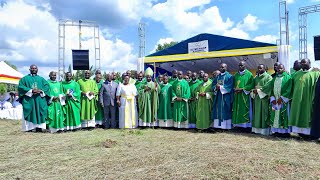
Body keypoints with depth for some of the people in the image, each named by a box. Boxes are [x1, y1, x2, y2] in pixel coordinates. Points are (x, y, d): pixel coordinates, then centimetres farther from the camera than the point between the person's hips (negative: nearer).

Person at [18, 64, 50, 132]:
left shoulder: (41, 79, 18)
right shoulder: (25, 78, 12)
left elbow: (47, 87, 7)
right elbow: (20, 87, -1)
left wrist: (40, 91, -13)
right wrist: (31, 91, -14)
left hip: (40, 100, 2)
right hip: (29, 100, -2)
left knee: (39, 114, -2)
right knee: (29, 114, -6)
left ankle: (39, 127, 0)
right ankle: (29, 128, -4)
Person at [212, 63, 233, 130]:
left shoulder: (229, 76, -1)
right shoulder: (217, 77, 18)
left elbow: (229, 86, -12)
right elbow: (213, 85, 13)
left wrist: (220, 87, -17)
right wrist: (216, 87, -9)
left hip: (225, 97, -6)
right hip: (218, 96, 6)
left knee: (225, 111, -5)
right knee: (218, 110, 5)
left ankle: (225, 126, -1)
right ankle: (218, 125, 10)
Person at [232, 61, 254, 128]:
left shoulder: (249, 74, 0)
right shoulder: (236, 74, 16)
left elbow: (251, 85, -8)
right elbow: (233, 84, 18)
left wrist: (242, 89, -16)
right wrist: (235, 89, -2)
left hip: (245, 95, -5)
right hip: (237, 95, 5)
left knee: (244, 110, -5)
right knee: (237, 110, 5)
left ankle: (245, 124, 1)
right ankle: (237, 124, 10)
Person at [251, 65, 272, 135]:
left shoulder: (268, 77, -1)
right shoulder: (255, 78, 19)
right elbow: (252, 87, 16)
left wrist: (259, 90, -17)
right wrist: (253, 91, -5)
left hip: (264, 98, -6)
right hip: (257, 98, 6)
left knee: (264, 113, -6)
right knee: (257, 113, 5)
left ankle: (265, 129, -2)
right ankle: (257, 129, 10)